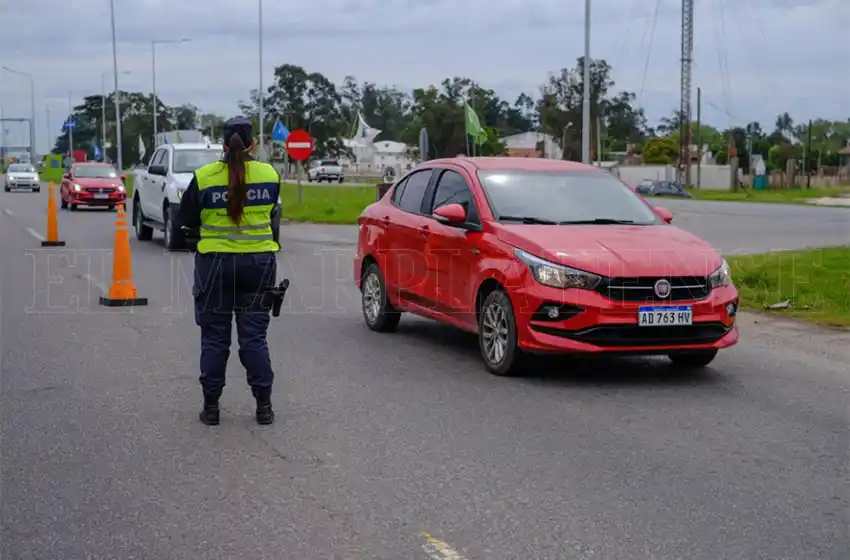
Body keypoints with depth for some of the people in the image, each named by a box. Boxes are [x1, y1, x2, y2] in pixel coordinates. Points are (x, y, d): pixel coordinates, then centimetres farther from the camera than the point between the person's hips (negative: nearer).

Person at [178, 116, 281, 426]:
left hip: (214, 264, -1)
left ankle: (211, 406, 12)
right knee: (254, 336, 9)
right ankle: (263, 405, 9)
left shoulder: (204, 177, -8)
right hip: (258, 262, 2)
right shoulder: (269, 175, -3)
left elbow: (186, 219, 1)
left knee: (214, 337, 9)